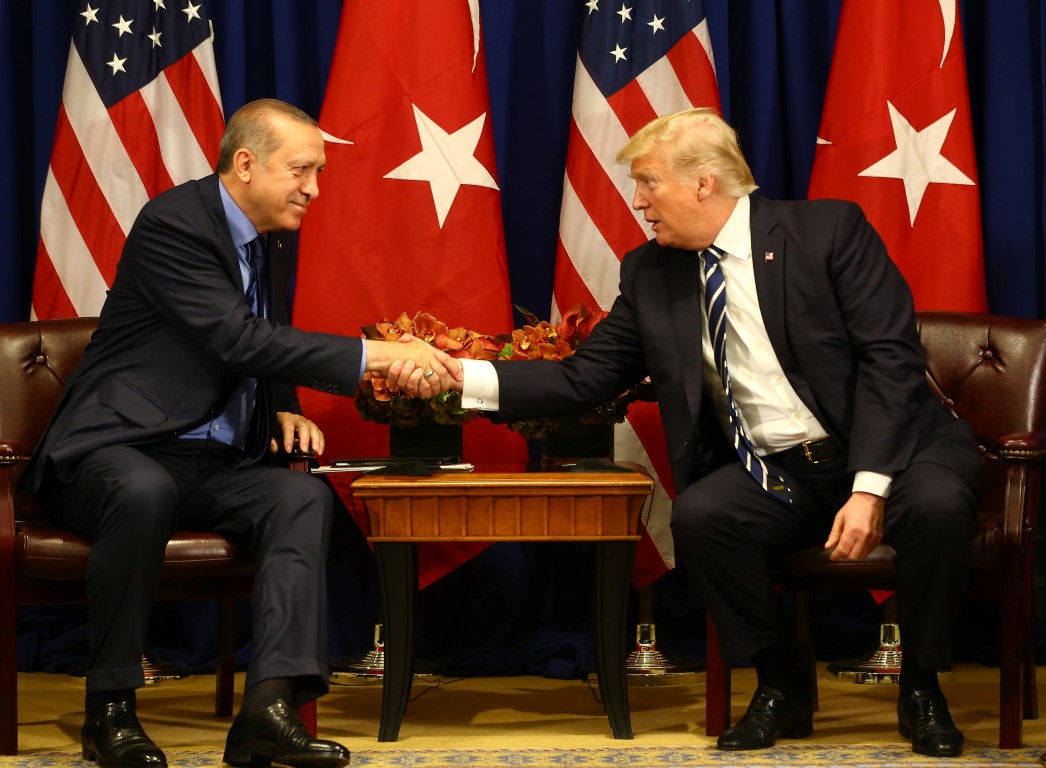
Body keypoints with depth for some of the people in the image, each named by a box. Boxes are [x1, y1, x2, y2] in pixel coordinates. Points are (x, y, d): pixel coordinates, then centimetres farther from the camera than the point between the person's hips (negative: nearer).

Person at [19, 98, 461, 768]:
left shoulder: (278, 237, 13)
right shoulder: (172, 223, -14)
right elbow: (237, 339, -26)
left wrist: (284, 409, 5)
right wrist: (376, 356, -29)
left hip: (213, 462, 7)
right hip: (119, 451, -7)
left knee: (305, 495, -24)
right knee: (144, 493, -41)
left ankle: (272, 704, -36)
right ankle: (111, 706, -24)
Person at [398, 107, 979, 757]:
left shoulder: (829, 229, -7)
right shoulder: (651, 275, 6)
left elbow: (889, 356, -13)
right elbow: (583, 379, 4)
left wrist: (869, 487, -24)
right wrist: (461, 376, -9)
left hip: (887, 451, -3)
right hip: (770, 476, 3)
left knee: (936, 504, -34)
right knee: (699, 514, -27)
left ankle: (921, 688, -7)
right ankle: (780, 691, -5)